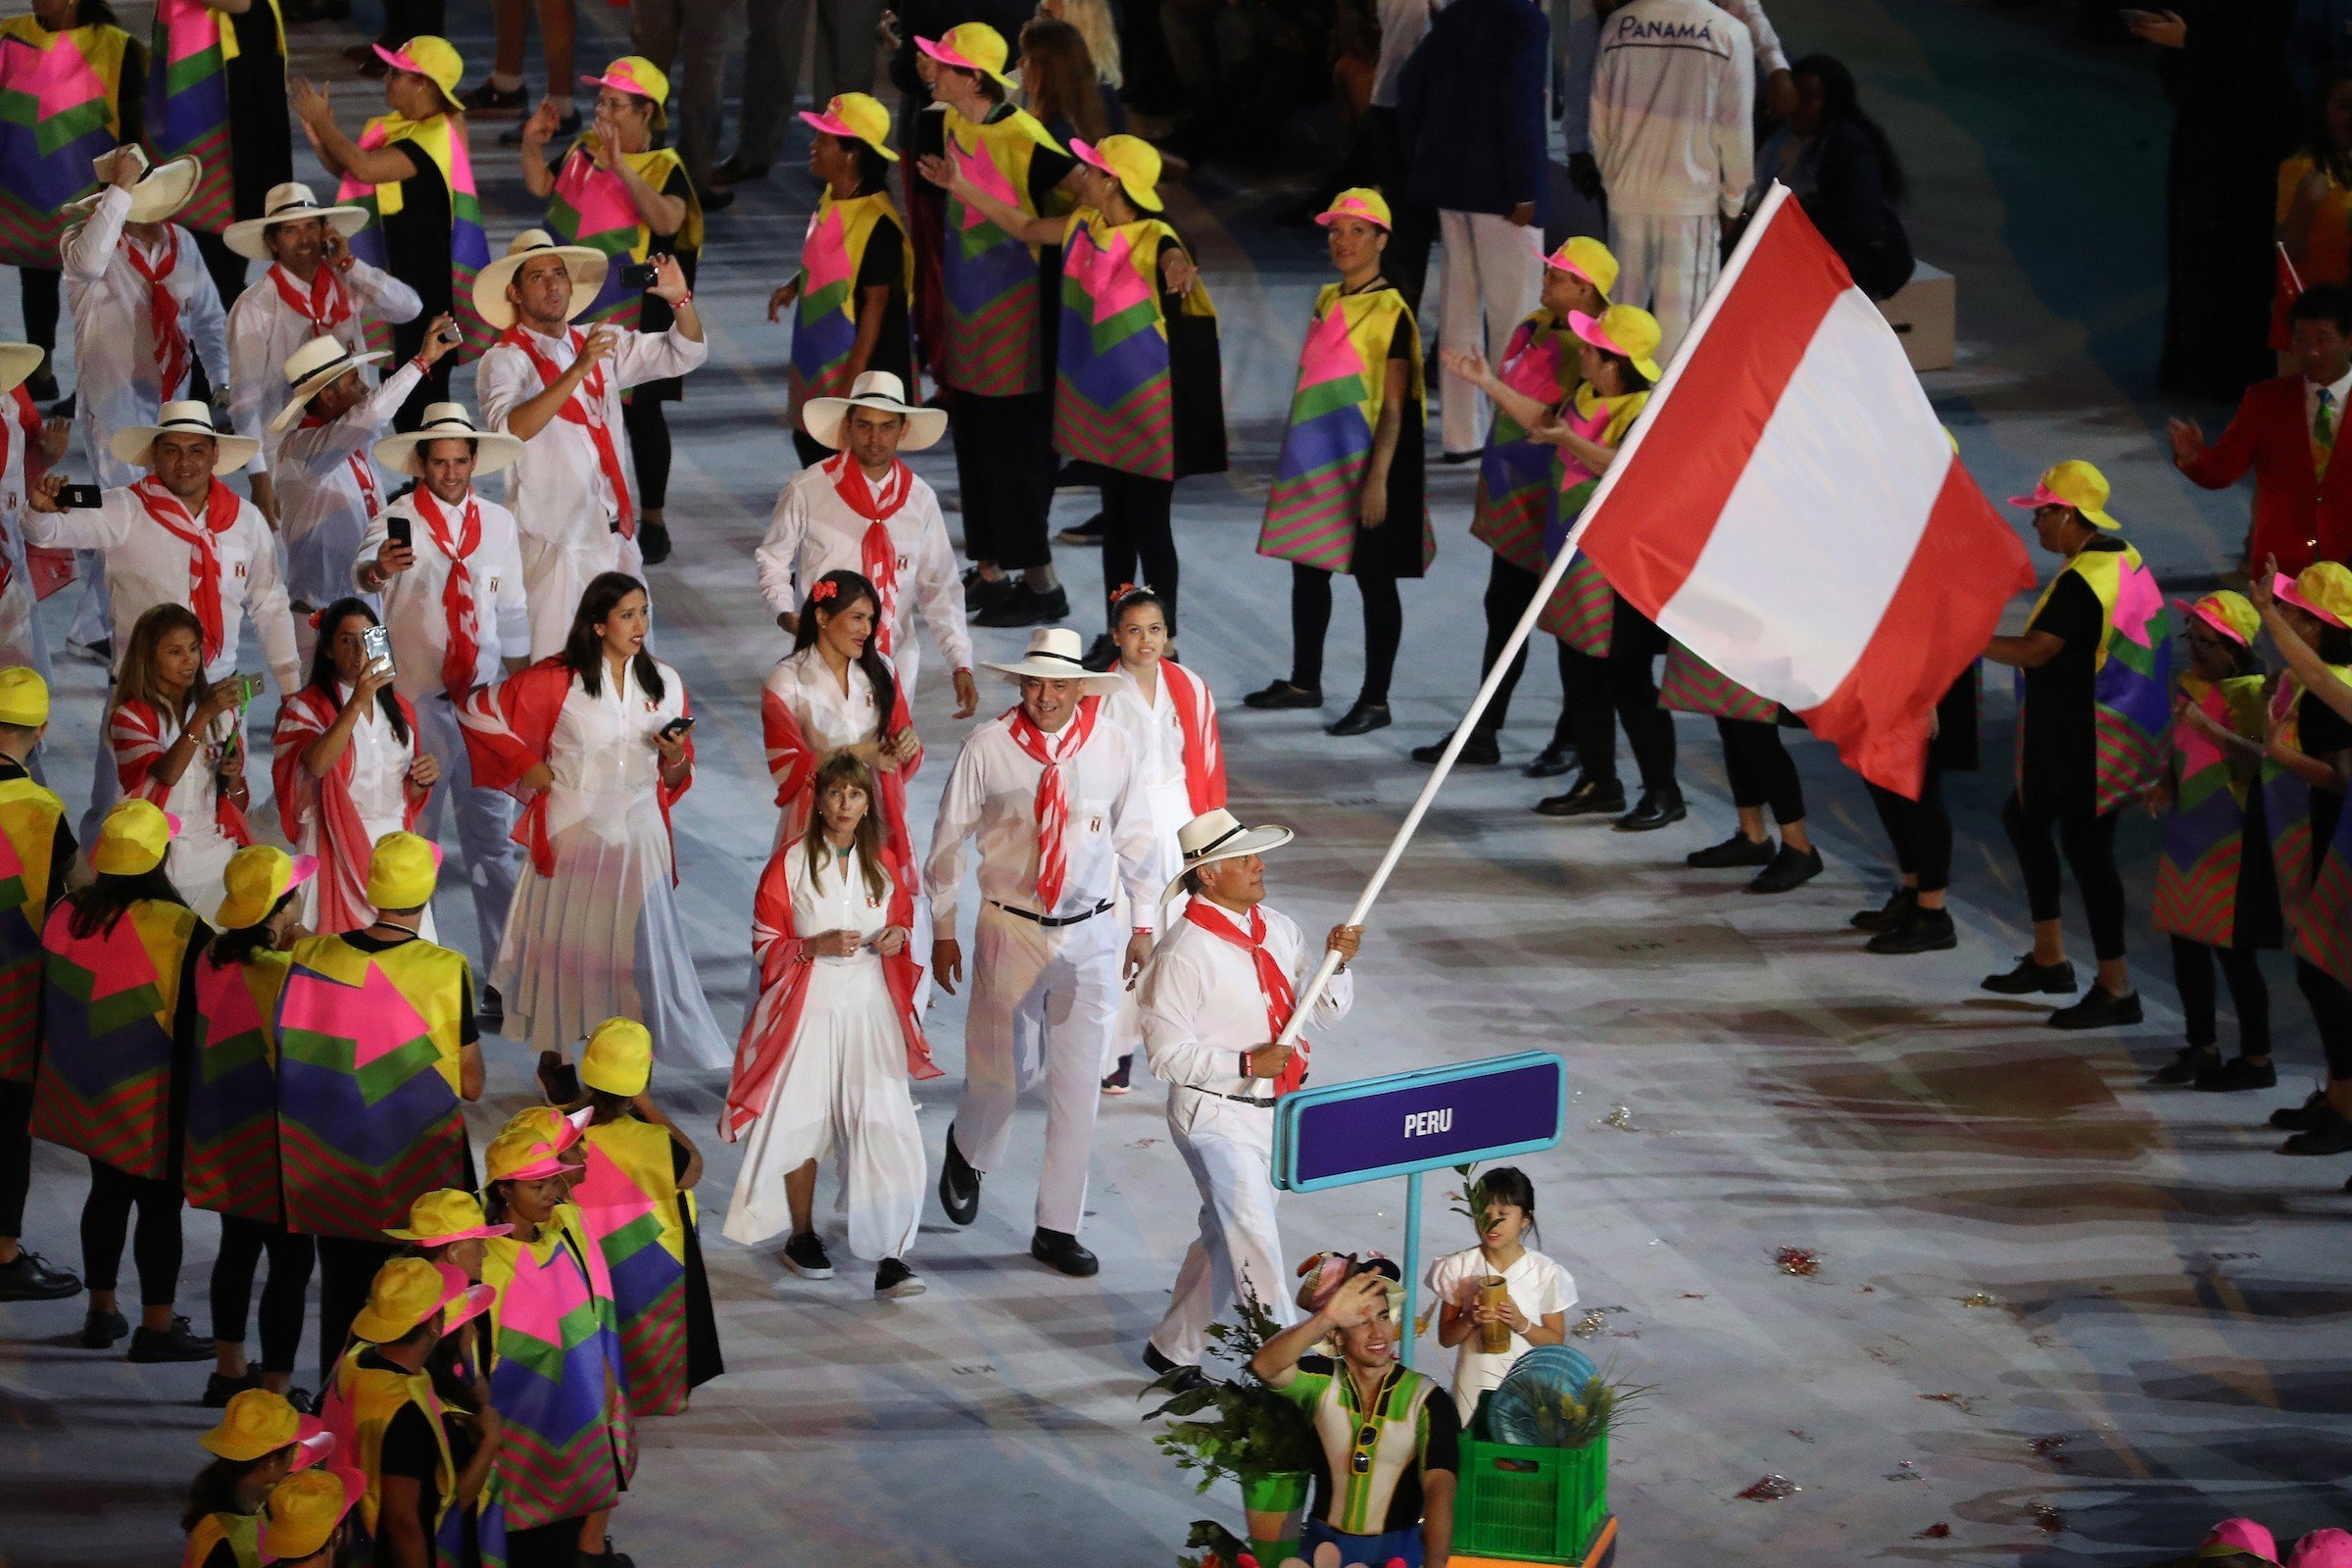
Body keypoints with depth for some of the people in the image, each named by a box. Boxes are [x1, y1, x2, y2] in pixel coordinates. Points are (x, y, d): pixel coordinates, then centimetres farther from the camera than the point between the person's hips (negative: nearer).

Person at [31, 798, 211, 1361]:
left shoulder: (65, 914, -3)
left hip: (86, 1090, 6)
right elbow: (197, 1018, -14)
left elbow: (49, 1001, 9)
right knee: (160, 1205, 4)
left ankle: (101, 1312, 27)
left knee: (107, 1192, 20)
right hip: (151, 1098, -6)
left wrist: (54, 1077, 22)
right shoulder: (177, 929, -21)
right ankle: (156, 1326, 8)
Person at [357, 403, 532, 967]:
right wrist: (379, 568, -48)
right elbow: (364, 572, -25)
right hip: (417, 699, -3)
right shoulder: (398, 522, -4)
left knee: (492, 838, 3)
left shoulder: (498, 524, 10)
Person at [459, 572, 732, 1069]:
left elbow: (674, 780, 13)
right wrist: (527, 766, -1)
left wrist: (675, 756, -10)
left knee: (640, 944, -4)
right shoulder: (557, 680, -6)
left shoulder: (665, 684, 5)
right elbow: (477, 711, 1)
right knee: (563, 941, 4)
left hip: (638, 834, 2)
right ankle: (553, 1055, 20)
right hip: (573, 829, -2)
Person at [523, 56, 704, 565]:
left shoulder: (663, 167, -14)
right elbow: (542, 187, 17)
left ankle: (653, 522, 15)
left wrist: (621, 167, -39)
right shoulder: (586, 150, 5)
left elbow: (667, 220, -32)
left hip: (630, 313, -6)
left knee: (639, 411, 4)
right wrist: (533, 144, 0)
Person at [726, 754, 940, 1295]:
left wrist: (899, 937, -3)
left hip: (871, 1006, 2)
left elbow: (904, 919, 20)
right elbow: (765, 944, -1)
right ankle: (802, 1236, 28)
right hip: (809, 1003, -2)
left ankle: (890, 1256, -13)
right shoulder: (790, 862, -3)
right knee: (802, 1121, 4)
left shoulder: (886, 861, 7)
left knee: (884, 1122, -11)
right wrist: (817, 946, -17)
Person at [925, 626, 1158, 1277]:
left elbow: (1135, 838, 8)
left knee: (1078, 1085, 2)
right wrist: (944, 930, 4)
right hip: (1010, 929, -1)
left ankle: (1057, 1228, 13)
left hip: (1091, 935, 1)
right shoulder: (989, 746, -10)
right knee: (1006, 1069, 7)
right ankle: (967, 1151, 43)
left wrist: (1142, 925, 9)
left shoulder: (1112, 746, -5)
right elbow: (949, 839, 0)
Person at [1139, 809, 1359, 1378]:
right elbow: (1166, 1054, -16)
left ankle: (1172, 1348, 34)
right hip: (1216, 1116, -7)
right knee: (1255, 1243, -11)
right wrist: (1246, 1063, -24)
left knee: (1226, 1238, 18)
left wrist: (1336, 963, -11)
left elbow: (1325, 1014, 9)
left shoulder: (1277, 930, 4)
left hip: (1274, 1111, 7)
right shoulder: (1184, 954, -17)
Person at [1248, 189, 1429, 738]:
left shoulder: (1390, 311, -13)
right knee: (1307, 568, 15)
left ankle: (1376, 701, 7)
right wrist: (1294, 457, 19)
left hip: (1364, 464, -8)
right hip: (1317, 460, 8)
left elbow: (1394, 405, -15)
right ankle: (1304, 682, 30)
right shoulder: (1327, 301, 10)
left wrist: (1378, 477, -20)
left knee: (1373, 577, 0)